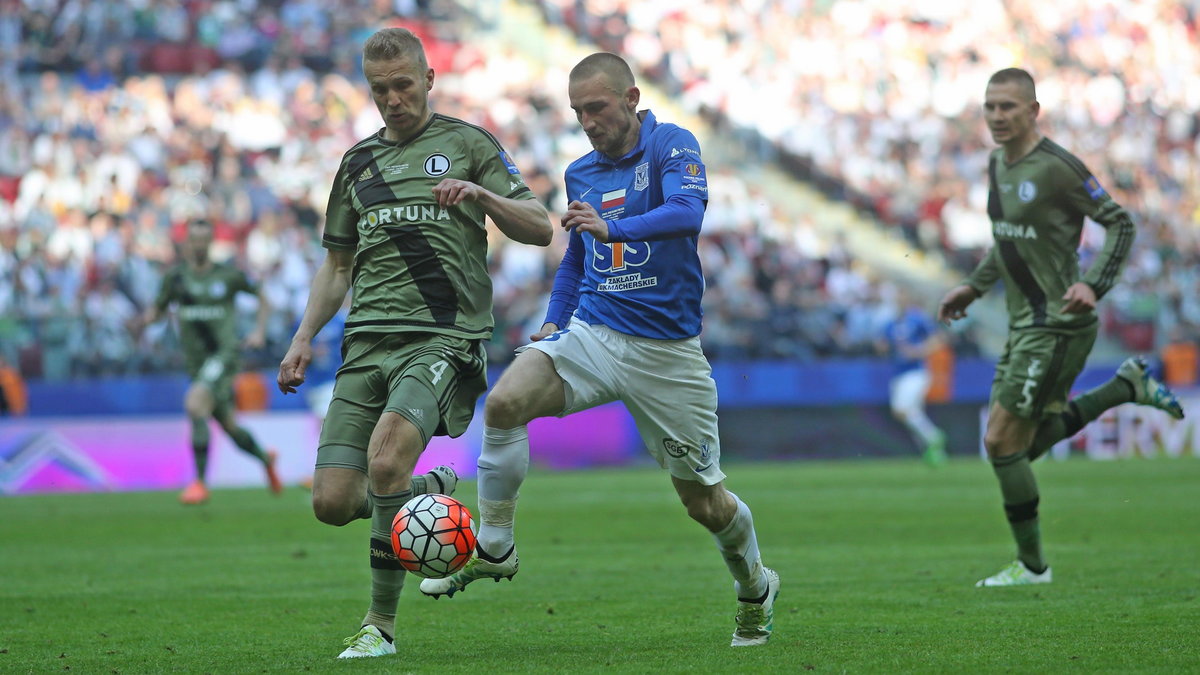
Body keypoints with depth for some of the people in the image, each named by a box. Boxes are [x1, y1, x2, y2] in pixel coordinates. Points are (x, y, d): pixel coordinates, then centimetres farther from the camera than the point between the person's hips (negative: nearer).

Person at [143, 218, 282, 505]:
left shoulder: (229, 275, -2)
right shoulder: (176, 276, 5)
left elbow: (261, 297, 11)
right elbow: (158, 307, 14)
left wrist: (259, 331, -2)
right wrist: (146, 318, -9)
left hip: (223, 351, -4)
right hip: (196, 360, 4)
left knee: (194, 404, -27)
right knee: (229, 426, 12)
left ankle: (200, 483, -21)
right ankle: (265, 458, 44)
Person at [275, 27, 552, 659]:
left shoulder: (466, 144, 7)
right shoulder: (358, 162, 20)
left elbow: (540, 229, 3)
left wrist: (481, 194, -15)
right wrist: (304, 338, 13)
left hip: (442, 339, -5)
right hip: (367, 343, 5)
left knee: (386, 456, -29)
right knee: (332, 502, -8)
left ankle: (381, 625, -16)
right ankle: (432, 495, 24)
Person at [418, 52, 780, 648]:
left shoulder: (671, 146, -7)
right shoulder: (580, 173, 11)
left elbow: (687, 213, -27)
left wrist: (613, 228, -43)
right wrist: (554, 321, 11)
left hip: (667, 348, -4)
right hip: (591, 333, 4)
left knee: (704, 502, 4)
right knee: (505, 402, -25)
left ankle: (754, 588, 34)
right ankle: (492, 549, -12)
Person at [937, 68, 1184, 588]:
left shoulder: (1056, 167, -17)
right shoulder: (999, 164, 9)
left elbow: (1120, 224, -13)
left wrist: (1092, 285, -25)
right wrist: (974, 286, 17)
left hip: (1058, 325, -9)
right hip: (1024, 322, 9)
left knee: (1002, 442, -8)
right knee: (1029, 441, 16)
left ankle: (1031, 565, 5)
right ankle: (1128, 386, 27)